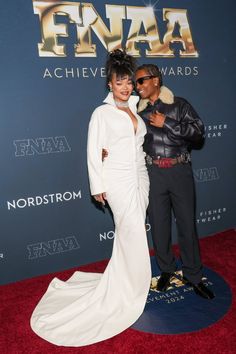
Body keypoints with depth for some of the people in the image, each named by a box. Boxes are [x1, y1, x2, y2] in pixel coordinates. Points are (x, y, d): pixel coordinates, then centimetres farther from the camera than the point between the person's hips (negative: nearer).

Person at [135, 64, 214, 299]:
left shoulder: (179, 105, 1)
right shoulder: (139, 112, 8)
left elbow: (198, 132, -7)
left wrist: (166, 123, -12)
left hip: (180, 170, -2)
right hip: (153, 172, 2)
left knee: (187, 224, 5)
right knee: (159, 224, 9)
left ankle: (193, 275, 21)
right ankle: (166, 269, 30)